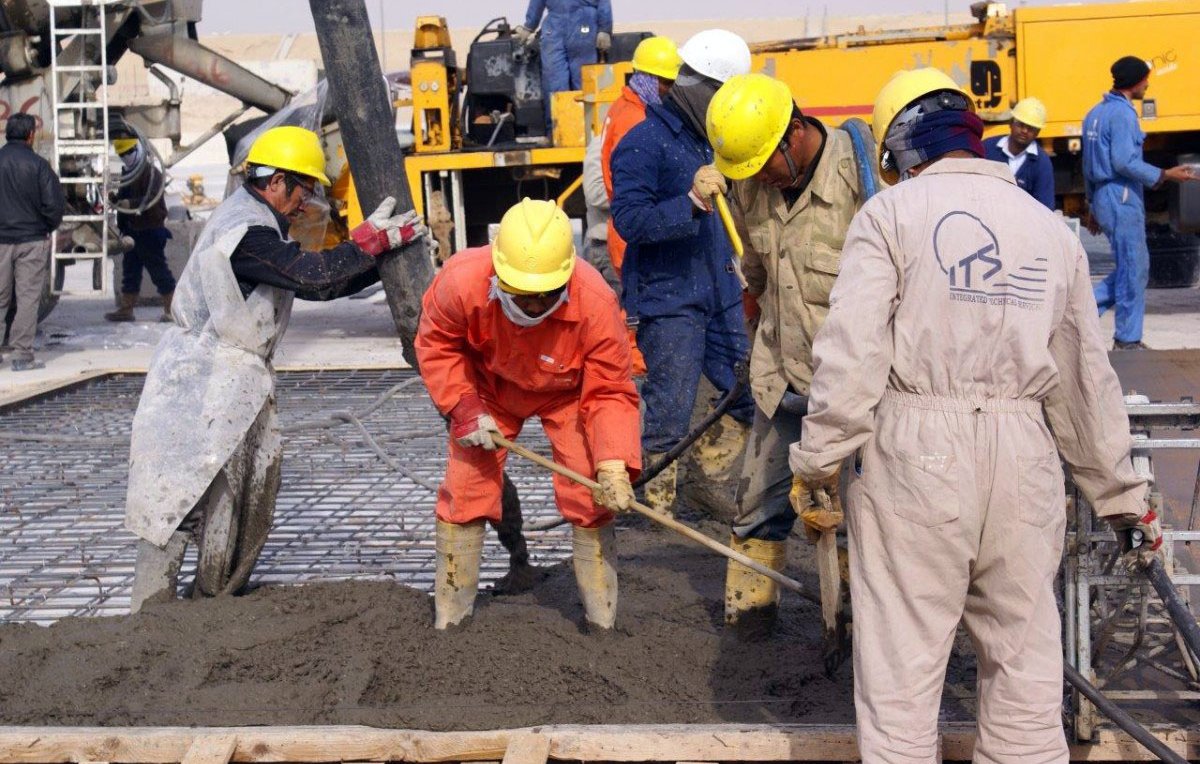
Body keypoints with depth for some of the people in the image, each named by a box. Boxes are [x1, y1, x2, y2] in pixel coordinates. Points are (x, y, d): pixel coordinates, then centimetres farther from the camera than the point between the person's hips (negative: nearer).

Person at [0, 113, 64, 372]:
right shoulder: (38, 165, -11)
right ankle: (22, 355, 1)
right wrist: (49, 227, 7)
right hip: (32, 239, -3)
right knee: (28, 297, 2)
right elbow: (54, 204, -12)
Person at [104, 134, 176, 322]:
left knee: (158, 270, -5)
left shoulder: (152, 173, -13)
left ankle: (171, 310, 1)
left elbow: (151, 199, -26)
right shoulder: (127, 174, 16)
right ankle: (126, 309, 17)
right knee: (130, 270, 12)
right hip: (132, 230, 9)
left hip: (150, 231, -9)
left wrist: (129, 203, -35)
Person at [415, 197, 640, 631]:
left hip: (567, 394, -1)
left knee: (589, 494, -8)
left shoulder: (595, 303, -37)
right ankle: (447, 618, 16)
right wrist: (464, 409, -20)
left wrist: (613, 464, -37)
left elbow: (609, 393, -25)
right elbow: (436, 344, -13)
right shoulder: (461, 281, -35)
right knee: (464, 491, 0)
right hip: (488, 390, 1)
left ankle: (603, 619, 8)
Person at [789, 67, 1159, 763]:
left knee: (902, 656, 4)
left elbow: (852, 352, -10)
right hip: (1022, 450, 4)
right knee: (1025, 651, 14)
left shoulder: (892, 214, -1)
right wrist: (1121, 491, 24)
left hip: (916, 448, -4)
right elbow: (1087, 374, 16)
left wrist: (819, 459, -2)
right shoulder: (1050, 227, 13)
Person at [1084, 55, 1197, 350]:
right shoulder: (1122, 114, -15)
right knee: (1134, 270, 0)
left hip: (1103, 200, 9)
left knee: (1132, 267, 15)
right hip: (1122, 201, -9)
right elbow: (1124, 163, -21)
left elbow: (1090, 164, 19)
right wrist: (1165, 176, -14)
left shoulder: (1096, 113, 15)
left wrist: (1092, 205, 24)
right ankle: (1128, 339, 6)